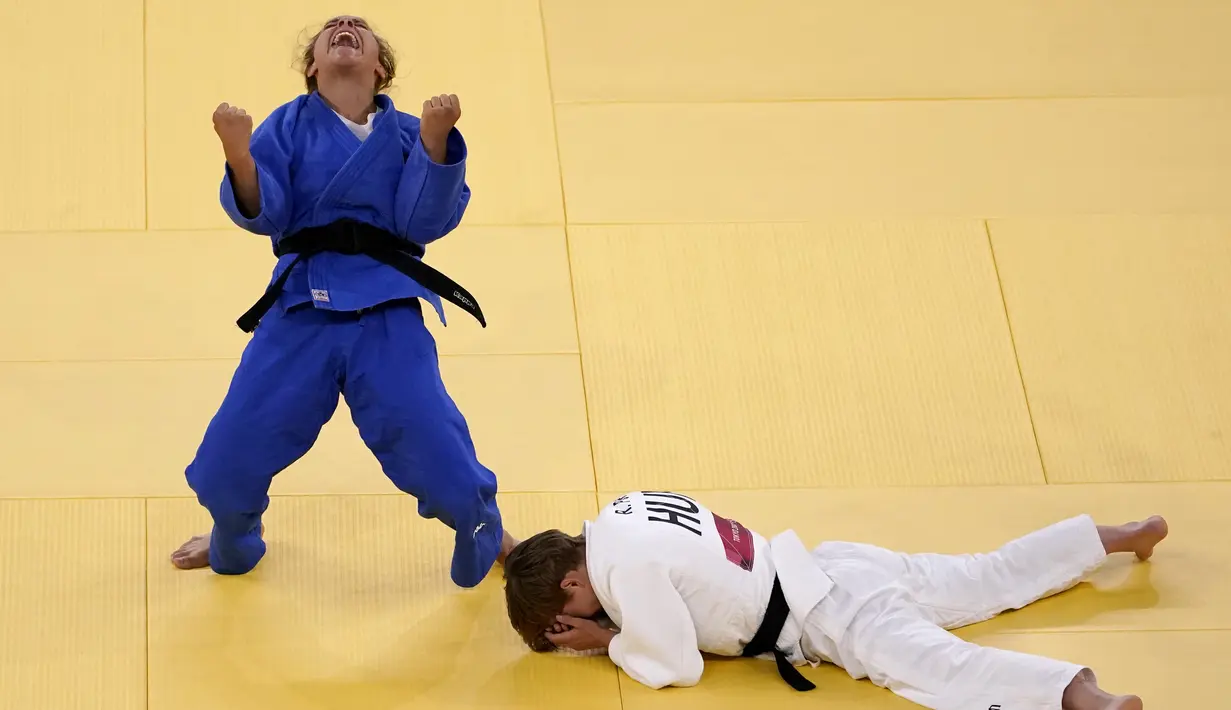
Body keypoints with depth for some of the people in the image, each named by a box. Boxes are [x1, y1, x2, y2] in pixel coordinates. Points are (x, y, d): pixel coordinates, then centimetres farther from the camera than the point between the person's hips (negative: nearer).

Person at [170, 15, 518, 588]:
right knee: (231, 453, 1)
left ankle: (486, 539, 25)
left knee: (436, 451, -9)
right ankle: (234, 541, 36)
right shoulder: (288, 126, 7)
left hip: (386, 315, -1)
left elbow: (424, 221, -5)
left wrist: (436, 139, -17)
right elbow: (265, 214, -5)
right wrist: (239, 156, -24)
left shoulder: (405, 133, 7)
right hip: (301, 311, 1)